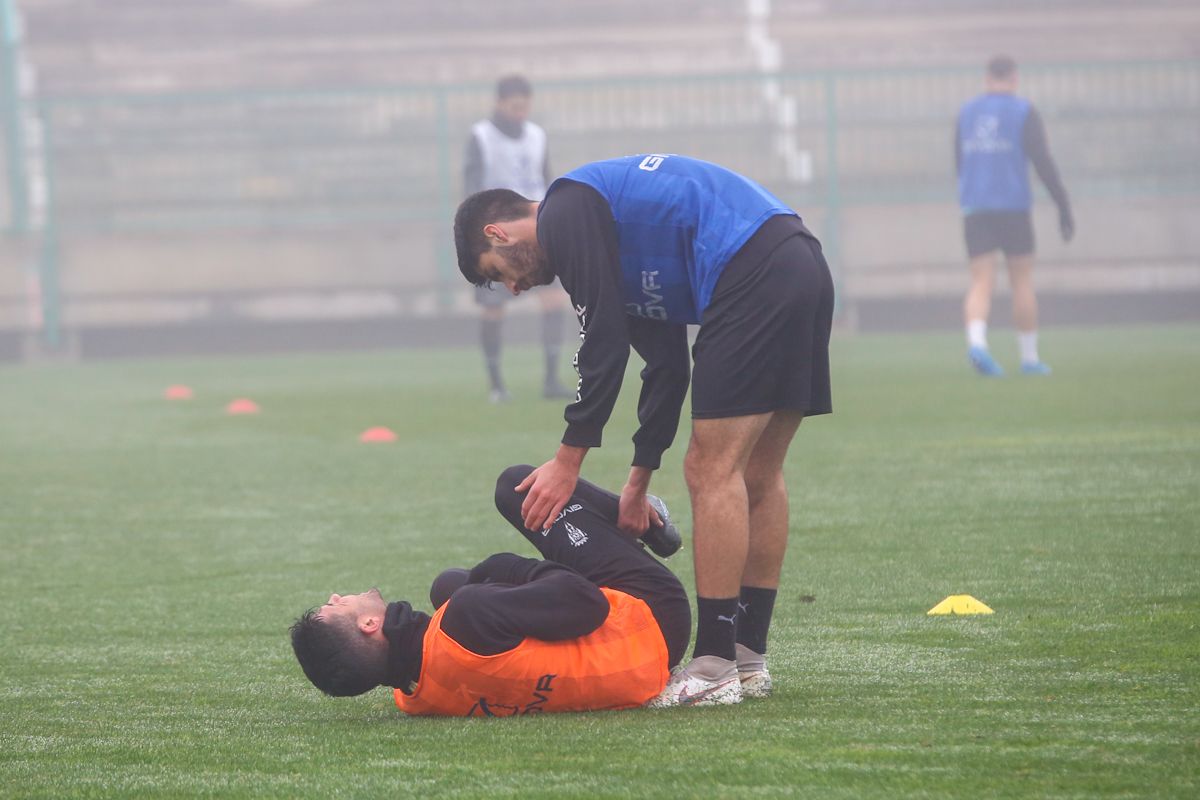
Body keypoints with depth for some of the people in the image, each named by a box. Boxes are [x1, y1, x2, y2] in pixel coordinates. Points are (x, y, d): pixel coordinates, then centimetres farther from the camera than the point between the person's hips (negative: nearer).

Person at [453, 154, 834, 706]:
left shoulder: (566, 212, 0)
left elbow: (605, 343, -7)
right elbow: (666, 365, 28)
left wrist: (569, 459, -3)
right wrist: (639, 480, 27)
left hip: (754, 281, -10)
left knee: (712, 471, -6)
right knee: (756, 478, 15)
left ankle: (714, 668, -6)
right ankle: (748, 659, 19)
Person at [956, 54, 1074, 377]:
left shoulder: (966, 113, 11)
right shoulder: (1024, 112, -2)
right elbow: (1044, 163, -7)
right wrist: (1064, 207, -3)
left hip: (974, 208, 3)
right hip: (1013, 206, -3)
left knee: (981, 283, -3)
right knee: (1022, 282, 8)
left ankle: (976, 340, -30)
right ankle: (1029, 357, 12)